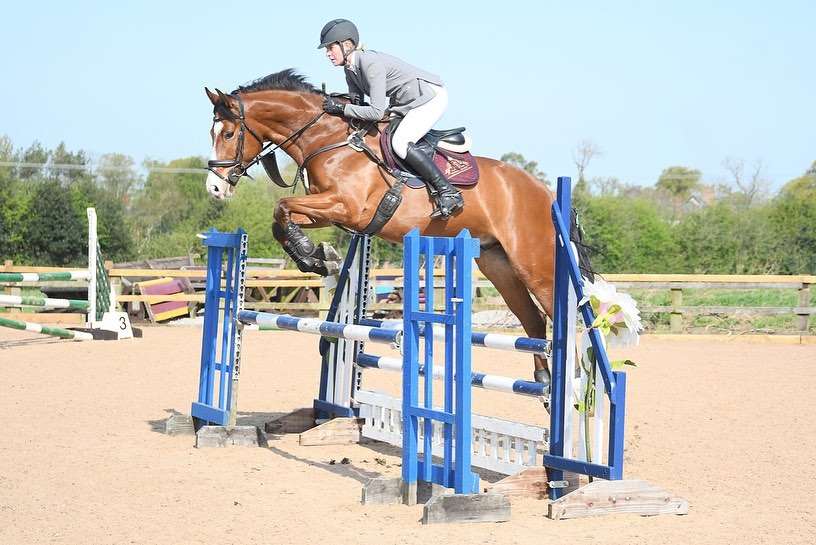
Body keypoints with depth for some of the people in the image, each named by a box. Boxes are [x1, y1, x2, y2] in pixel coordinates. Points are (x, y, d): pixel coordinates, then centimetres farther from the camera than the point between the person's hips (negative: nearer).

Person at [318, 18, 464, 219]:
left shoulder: (371, 63, -27)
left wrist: (341, 108, -27)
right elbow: (357, 103, 11)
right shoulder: (350, 70, 3)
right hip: (406, 104, 11)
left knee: (399, 143, -27)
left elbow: (377, 112, -31)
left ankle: (449, 194, -24)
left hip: (432, 97, -11)